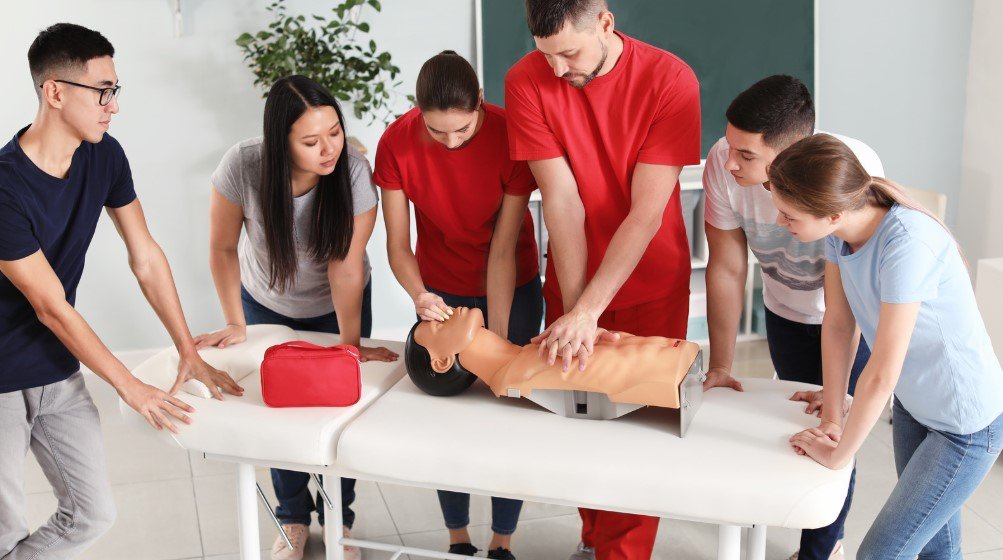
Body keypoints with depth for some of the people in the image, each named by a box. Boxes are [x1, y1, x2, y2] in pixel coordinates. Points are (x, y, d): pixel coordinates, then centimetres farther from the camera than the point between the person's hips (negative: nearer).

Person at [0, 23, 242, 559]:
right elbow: (52, 308, -20)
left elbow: (146, 259, 1)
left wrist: (189, 353, 0)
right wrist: (131, 388, -14)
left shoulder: (104, 156, -5)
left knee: (94, 514, 9)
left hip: (59, 371, 6)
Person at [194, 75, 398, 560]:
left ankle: (337, 519, 29)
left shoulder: (354, 171, -33)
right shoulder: (242, 167, -32)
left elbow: (347, 267, -28)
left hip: (336, 305, -1)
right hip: (267, 304, 1)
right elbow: (223, 247, -16)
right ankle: (293, 519, 33)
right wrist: (235, 324, -10)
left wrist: (351, 344, -28)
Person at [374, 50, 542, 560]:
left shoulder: (510, 136, -25)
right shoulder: (397, 144, -21)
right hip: (441, 291, 1)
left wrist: (498, 337, -27)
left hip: (511, 287, -1)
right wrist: (419, 295, -35)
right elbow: (397, 244, -15)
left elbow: (503, 249, -23)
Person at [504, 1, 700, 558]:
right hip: (572, 282, 2)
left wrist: (588, 310, -27)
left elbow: (647, 214, -23)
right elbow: (562, 201, -17)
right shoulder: (525, 81, -14)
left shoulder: (671, 80, -21)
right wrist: (575, 310, -19)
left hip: (650, 286, -2)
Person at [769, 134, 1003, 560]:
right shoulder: (840, 230, -13)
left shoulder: (908, 245, -35)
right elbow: (837, 323, -1)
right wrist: (831, 417, 0)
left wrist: (837, 453, -18)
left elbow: (882, 374, -30)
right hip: (913, 404, 7)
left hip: (966, 424, -7)